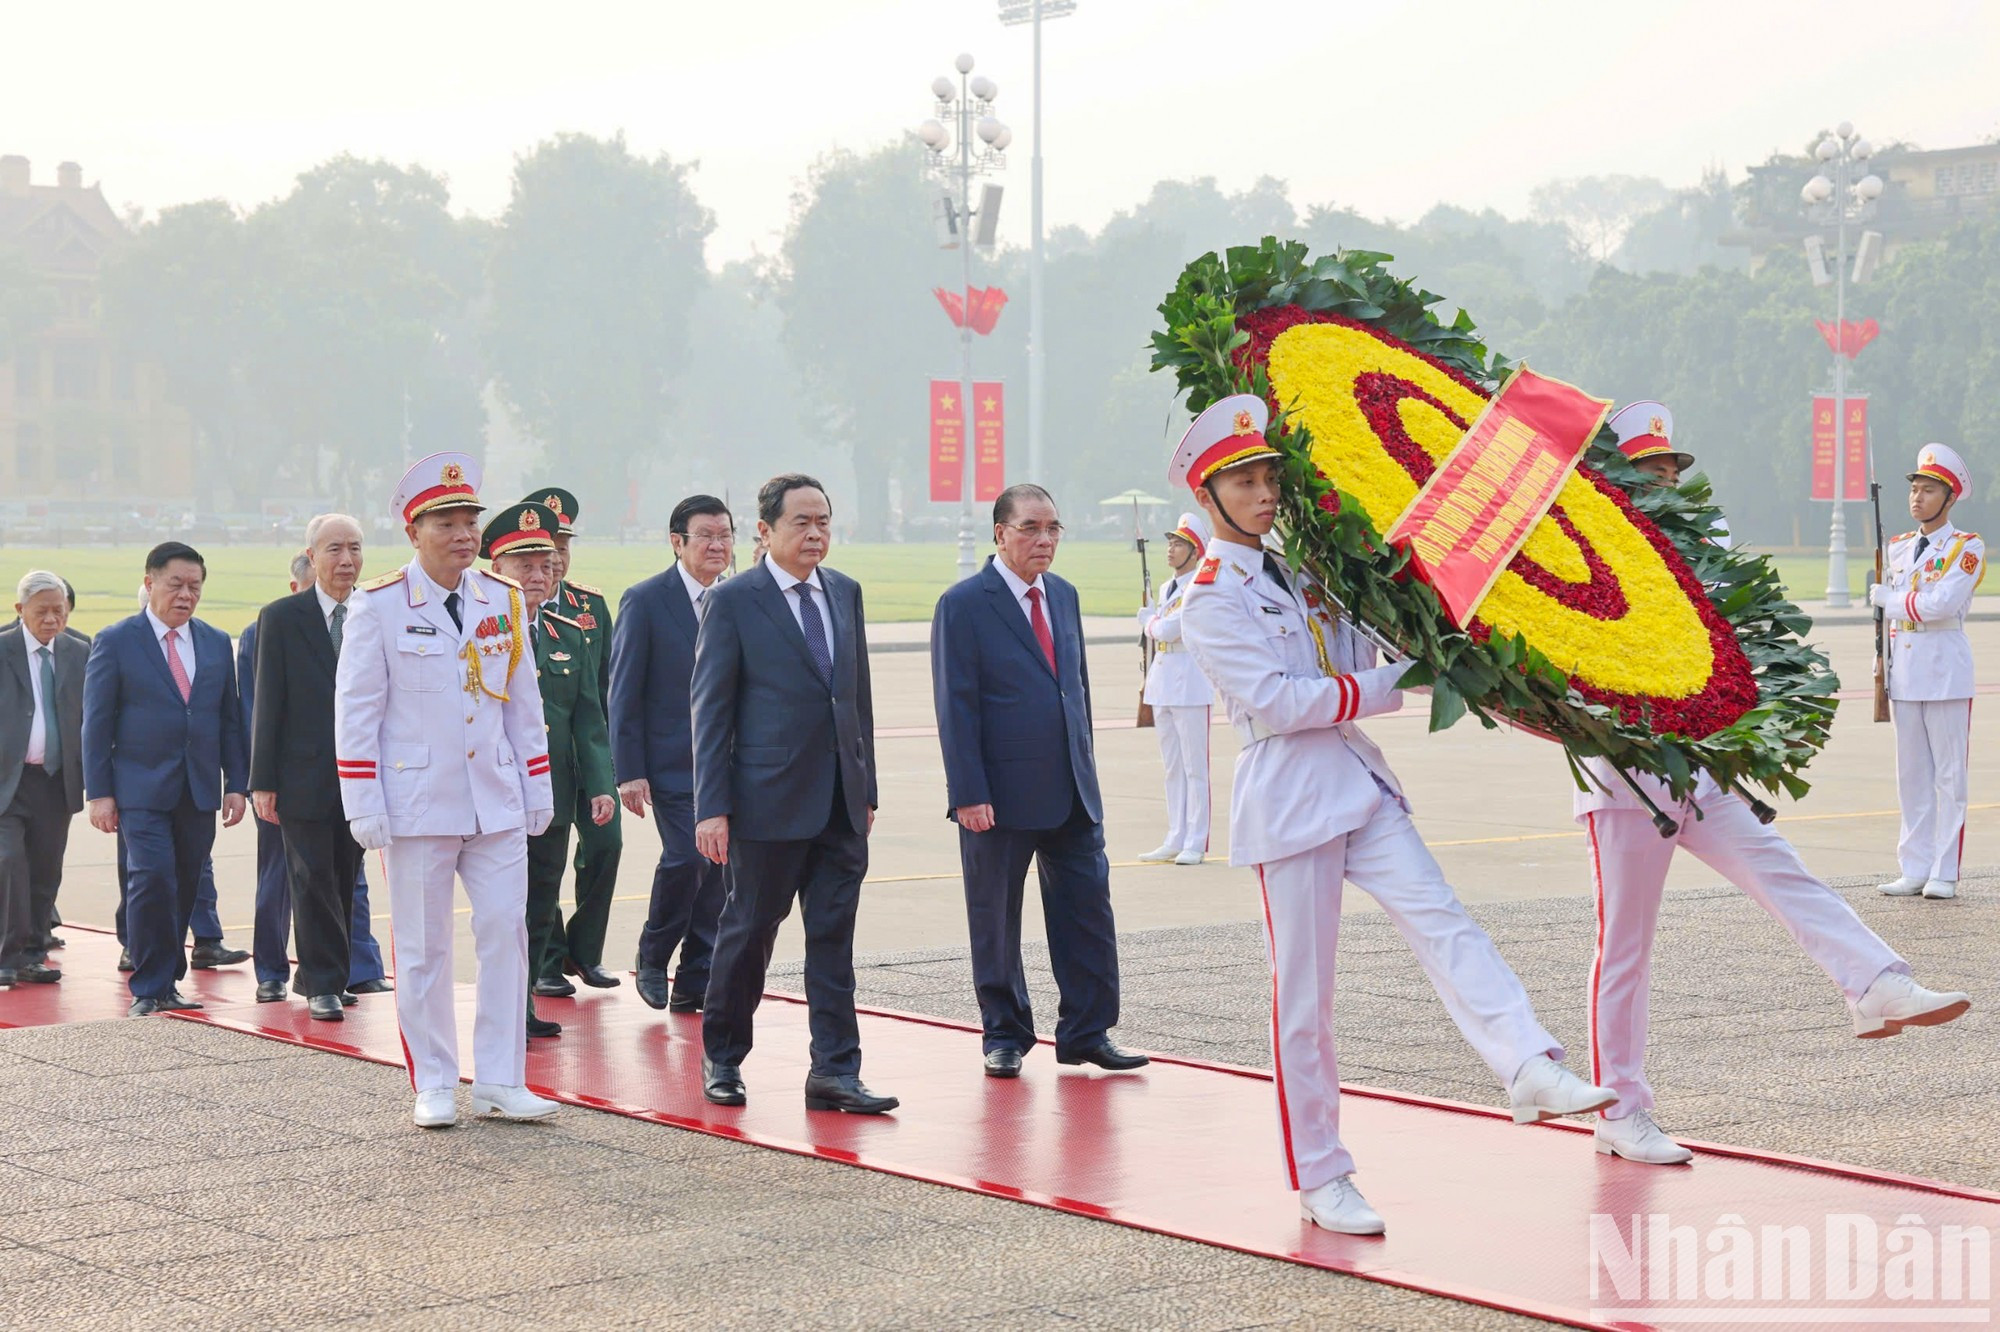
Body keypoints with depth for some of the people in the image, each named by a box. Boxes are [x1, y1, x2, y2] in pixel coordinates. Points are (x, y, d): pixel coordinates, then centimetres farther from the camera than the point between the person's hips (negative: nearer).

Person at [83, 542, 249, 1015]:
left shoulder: (217, 643, 12)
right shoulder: (115, 642, 0)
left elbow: (230, 719, 14)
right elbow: (97, 722, -2)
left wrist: (236, 783, 6)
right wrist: (99, 793, -7)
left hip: (199, 791, 4)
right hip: (142, 790, -4)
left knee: (185, 888, 6)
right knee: (153, 879, -15)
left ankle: (166, 983, 17)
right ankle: (148, 989, -9)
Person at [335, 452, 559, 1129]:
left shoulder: (505, 602, 7)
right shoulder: (379, 606, -5)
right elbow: (355, 711, -5)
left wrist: (538, 792, 10)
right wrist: (365, 809, -9)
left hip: (497, 805, 4)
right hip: (417, 806, -3)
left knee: (507, 933, 0)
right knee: (423, 947, 4)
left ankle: (499, 1081, 8)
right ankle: (433, 1087, 13)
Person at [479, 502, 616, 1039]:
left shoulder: (569, 637, 12)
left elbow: (588, 719, 11)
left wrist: (600, 786, 2)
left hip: (554, 794, 5)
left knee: (541, 908, 11)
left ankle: (523, 1002, 21)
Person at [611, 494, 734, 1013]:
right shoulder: (644, 600, -6)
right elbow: (624, 693, -6)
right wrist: (629, 771, -12)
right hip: (671, 763, -5)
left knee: (718, 865, 4)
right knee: (687, 857, -17)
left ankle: (696, 982, 13)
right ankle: (652, 958, 7)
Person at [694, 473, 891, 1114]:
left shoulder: (845, 592, 11)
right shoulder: (733, 601, -6)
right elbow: (710, 709, -7)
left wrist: (866, 786, 13)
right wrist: (712, 807, -12)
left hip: (841, 803, 5)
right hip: (770, 799, -5)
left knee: (834, 939, 3)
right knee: (748, 931, 6)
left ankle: (835, 1071, 4)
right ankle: (721, 1058, 23)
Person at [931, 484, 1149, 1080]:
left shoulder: (1063, 595, 12)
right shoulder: (963, 605, -8)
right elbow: (955, 707, -11)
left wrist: (1085, 767, 15)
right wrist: (968, 794, -16)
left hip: (1072, 792, 6)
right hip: (1000, 796, -6)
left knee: (1088, 910, 3)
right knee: (996, 921, 6)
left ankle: (1086, 1032, 12)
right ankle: (1005, 1036, 18)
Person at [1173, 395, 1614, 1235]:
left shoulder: (1296, 572, 15)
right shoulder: (1212, 598, -6)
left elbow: (1354, 661, 19)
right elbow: (1273, 700, -15)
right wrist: (1389, 686, -14)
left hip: (1358, 784, 6)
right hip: (1287, 801, -6)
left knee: (1442, 922, -15)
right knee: (1303, 997, -1)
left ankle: (1531, 1069, -32)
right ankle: (1320, 1179, 8)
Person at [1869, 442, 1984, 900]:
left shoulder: (1967, 548, -4)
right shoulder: (1898, 548, 13)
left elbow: (1942, 603, -18)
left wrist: (1889, 598, -7)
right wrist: (1881, 666, 13)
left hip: (1946, 670, -6)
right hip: (1904, 670, 6)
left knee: (1949, 774, -2)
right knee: (1911, 776, 7)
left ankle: (1944, 873, 0)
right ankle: (1914, 868, 11)